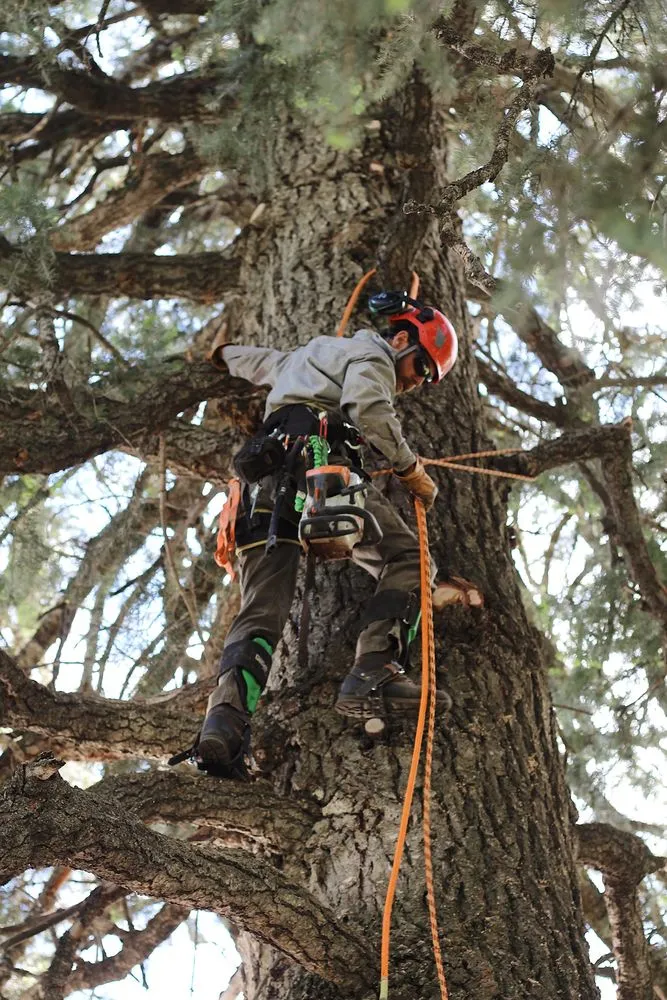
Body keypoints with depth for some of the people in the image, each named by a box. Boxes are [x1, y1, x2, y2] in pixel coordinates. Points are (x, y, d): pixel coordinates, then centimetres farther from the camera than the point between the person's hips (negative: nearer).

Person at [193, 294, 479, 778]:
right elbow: (368, 406, -7)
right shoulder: (370, 352, 14)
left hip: (264, 474, 8)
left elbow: (261, 361, 58)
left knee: (261, 611, -7)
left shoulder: (310, 354, 42)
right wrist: (412, 469, 1)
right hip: (316, 457, -7)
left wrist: (224, 352, 79)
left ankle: (226, 717, -29)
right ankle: (374, 675, -26)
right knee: (406, 557, -5)